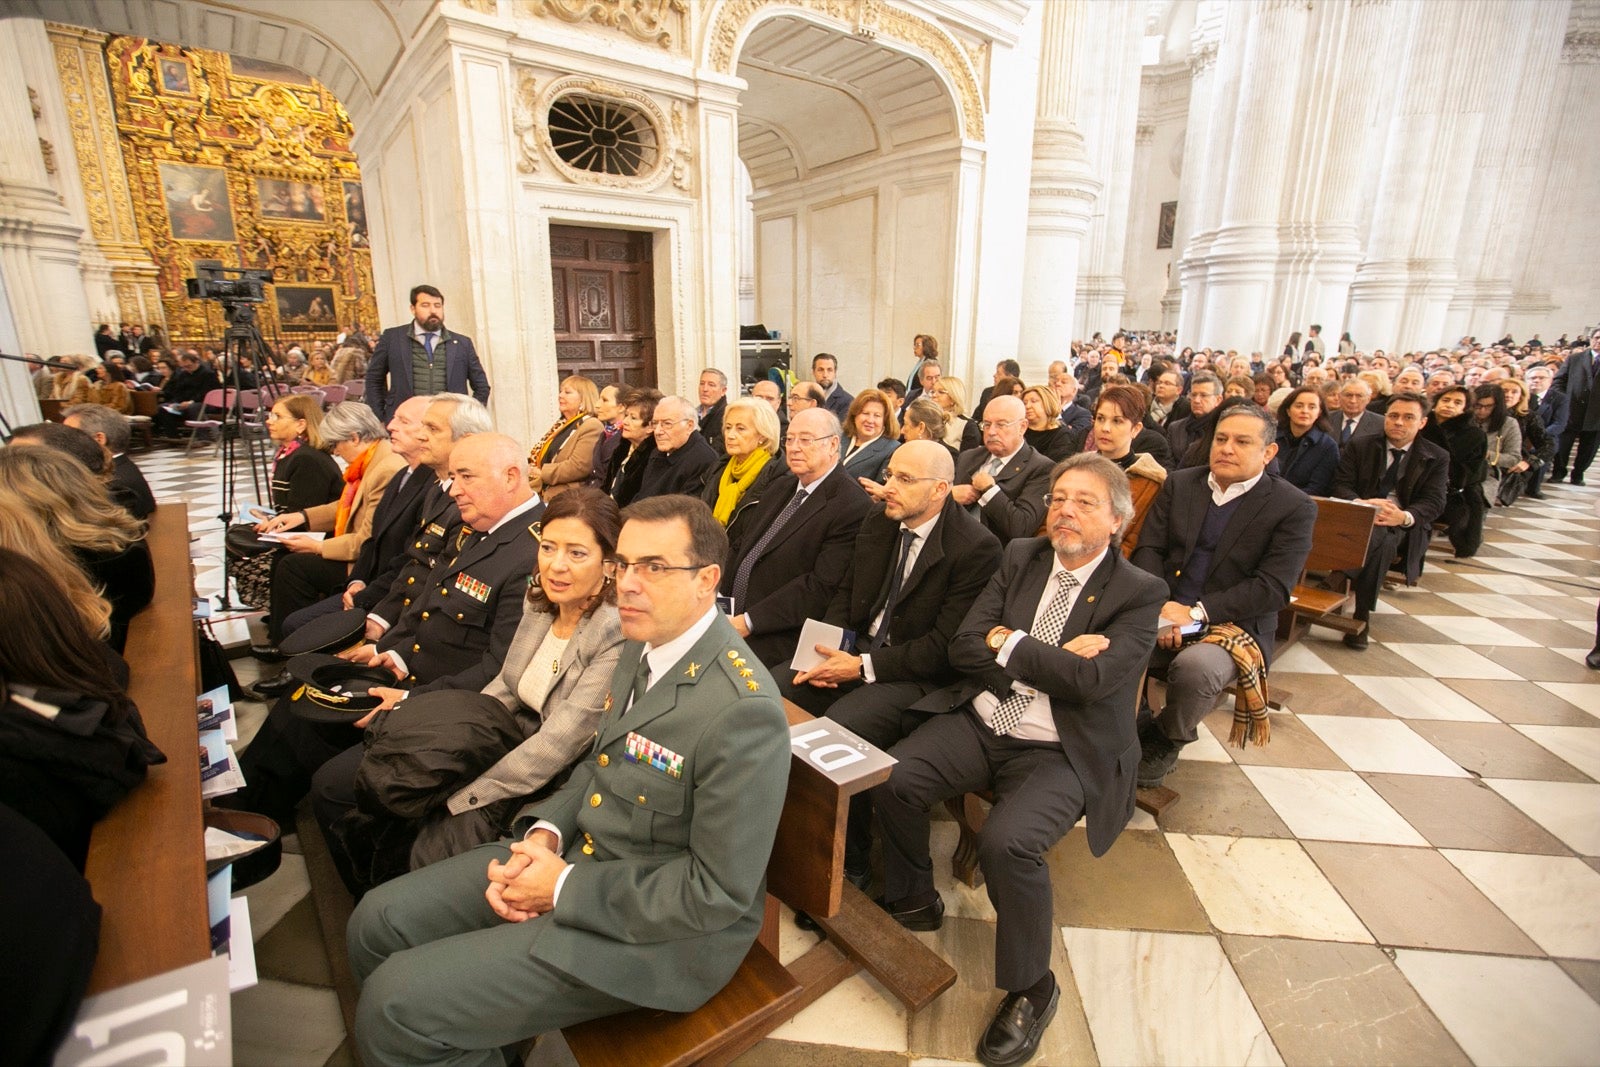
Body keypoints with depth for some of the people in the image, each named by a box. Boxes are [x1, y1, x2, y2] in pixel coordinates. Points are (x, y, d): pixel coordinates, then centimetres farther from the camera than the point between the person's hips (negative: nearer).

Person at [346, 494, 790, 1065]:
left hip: (656, 927, -8)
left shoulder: (743, 711, -29)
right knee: (377, 921, 9)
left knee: (393, 1005, -9)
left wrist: (565, 887, -17)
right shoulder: (644, 644, 0)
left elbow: (719, 891, -23)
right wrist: (543, 832, -5)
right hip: (580, 849, 8)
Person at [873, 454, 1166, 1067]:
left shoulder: (1140, 594, -4)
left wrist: (1010, 642, -12)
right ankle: (913, 902, 14)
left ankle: (1030, 990, 3)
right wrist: (1051, 660, -12)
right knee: (889, 780, -17)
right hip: (979, 723, 4)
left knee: (1007, 842, -28)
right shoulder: (1021, 558, 7)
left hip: (1062, 752, -4)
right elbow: (964, 647, -1)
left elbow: (1091, 681, -20)